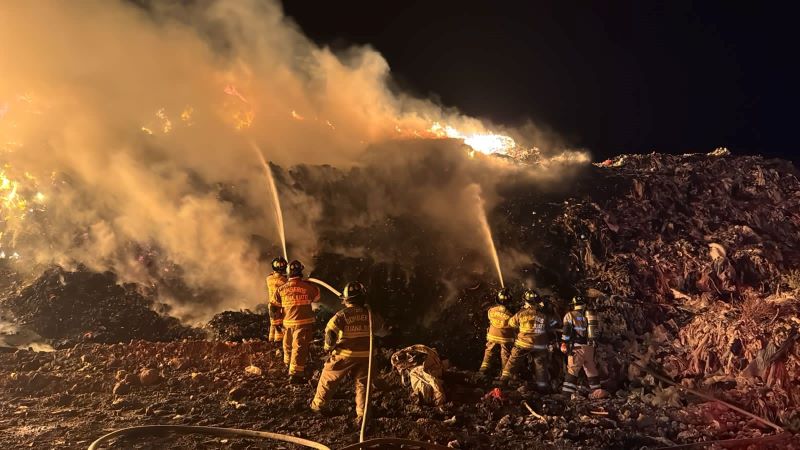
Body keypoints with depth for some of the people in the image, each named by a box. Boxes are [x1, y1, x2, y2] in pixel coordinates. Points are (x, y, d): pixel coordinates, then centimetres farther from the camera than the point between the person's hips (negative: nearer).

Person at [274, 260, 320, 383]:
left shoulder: (281, 289, 0)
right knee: (299, 348, -2)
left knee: (288, 347, 21)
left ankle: (289, 367, 39)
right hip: (304, 323, -3)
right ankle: (295, 375, -6)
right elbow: (316, 297, 11)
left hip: (288, 323, 4)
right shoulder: (308, 287, -9)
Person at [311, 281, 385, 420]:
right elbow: (380, 328, 15)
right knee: (362, 383, 13)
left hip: (344, 355, -2)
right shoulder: (370, 313, -2)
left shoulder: (342, 315, -14)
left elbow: (330, 331, -17)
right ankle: (362, 413, 7)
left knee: (328, 379, 16)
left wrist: (328, 347, 0)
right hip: (365, 355, 3)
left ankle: (318, 405, 29)